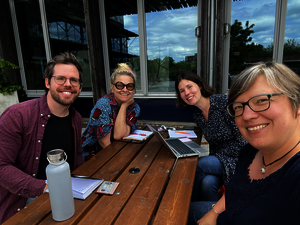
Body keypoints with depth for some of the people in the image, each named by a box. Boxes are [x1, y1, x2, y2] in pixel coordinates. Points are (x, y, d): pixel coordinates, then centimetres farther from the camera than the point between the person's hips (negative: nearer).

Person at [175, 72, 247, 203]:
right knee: (207, 183, -28)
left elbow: (242, 139, -17)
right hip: (218, 159, 5)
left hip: (238, 158, -4)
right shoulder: (197, 116, 5)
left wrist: (217, 157, -15)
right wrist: (212, 160, -5)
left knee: (197, 166, -25)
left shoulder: (224, 102, -16)